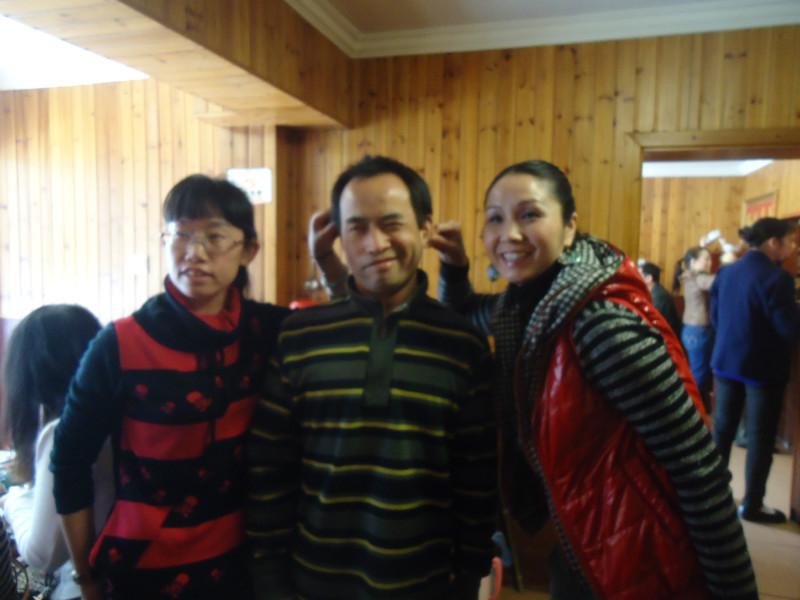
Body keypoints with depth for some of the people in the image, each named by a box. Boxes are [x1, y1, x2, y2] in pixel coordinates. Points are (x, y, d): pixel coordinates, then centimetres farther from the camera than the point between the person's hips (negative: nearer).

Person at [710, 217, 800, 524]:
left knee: (722, 428, 17)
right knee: (760, 437, 7)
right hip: (762, 367, -6)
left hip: (726, 361, 6)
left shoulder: (725, 272, 2)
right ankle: (751, 505, 17)